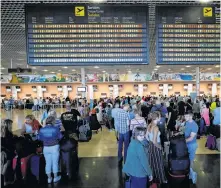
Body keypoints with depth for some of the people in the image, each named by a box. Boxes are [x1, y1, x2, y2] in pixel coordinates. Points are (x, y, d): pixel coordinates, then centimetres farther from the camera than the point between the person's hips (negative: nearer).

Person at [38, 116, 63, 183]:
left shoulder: (42, 130, -5)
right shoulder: (55, 128, -15)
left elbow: (39, 138, 5)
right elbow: (60, 137, -7)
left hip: (46, 148, 3)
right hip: (54, 147, -3)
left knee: (48, 163, 14)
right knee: (55, 162, 11)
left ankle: (49, 178, 25)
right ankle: (55, 177, 24)